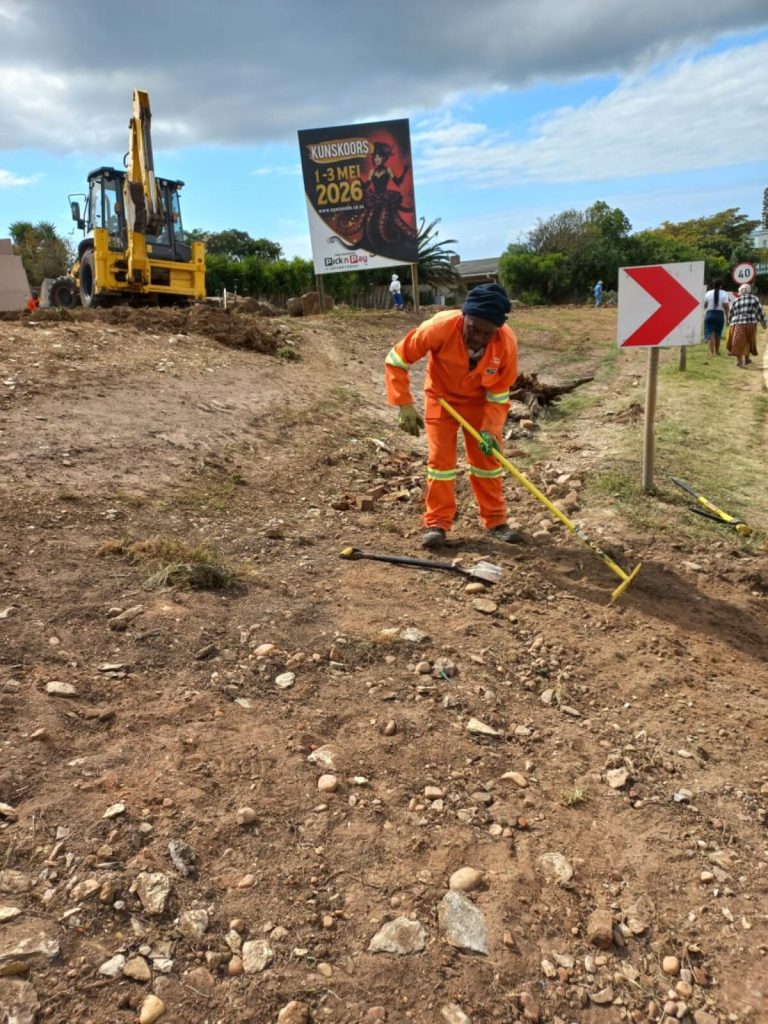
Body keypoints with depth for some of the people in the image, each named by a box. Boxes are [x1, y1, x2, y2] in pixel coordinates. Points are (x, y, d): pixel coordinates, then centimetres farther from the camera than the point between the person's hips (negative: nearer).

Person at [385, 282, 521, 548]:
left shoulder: (507, 342, -30)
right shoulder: (441, 327, -36)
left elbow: (499, 393, -14)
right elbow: (396, 359, -26)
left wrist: (489, 428, -26)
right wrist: (405, 405, -28)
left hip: (479, 400, 2)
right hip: (441, 396, -1)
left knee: (487, 456, 5)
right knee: (440, 457, -3)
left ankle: (495, 520, 18)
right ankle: (437, 522, 8)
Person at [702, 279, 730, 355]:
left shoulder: (708, 293, 3)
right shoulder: (724, 294, -1)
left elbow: (705, 305, 6)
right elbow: (726, 306, -7)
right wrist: (727, 317, 1)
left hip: (709, 314, -1)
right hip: (720, 314, 1)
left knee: (710, 334, -6)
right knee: (717, 335, 15)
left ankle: (711, 352, -21)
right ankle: (717, 351, 30)